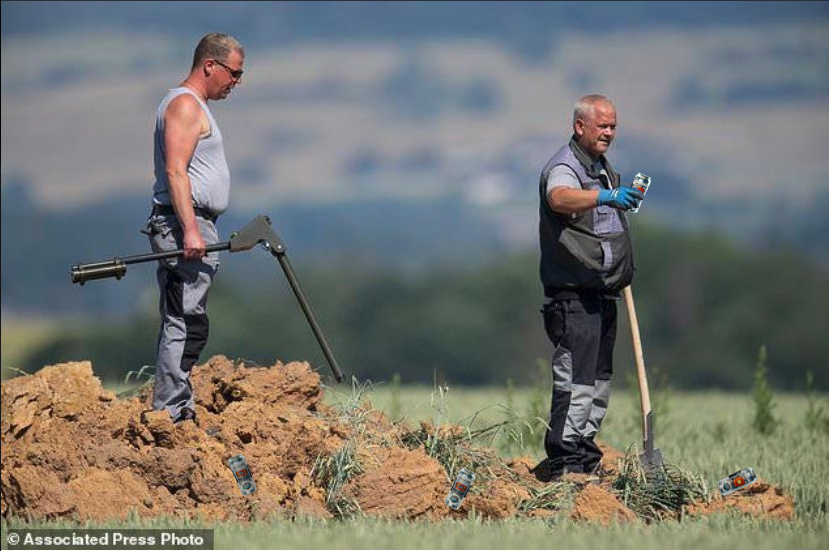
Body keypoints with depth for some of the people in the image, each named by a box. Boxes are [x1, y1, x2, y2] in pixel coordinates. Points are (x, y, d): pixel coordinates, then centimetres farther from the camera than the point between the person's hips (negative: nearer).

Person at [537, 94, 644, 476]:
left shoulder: (605, 168, 18)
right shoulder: (565, 166, -12)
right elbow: (560, 198, -38)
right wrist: (604, 196, -52)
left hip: (603, 292, 10)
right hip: (574, 293, -10)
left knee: (599, 377, 14)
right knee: (576, 378, -14)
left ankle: (585, 454, 22)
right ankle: (564, 462, -15)